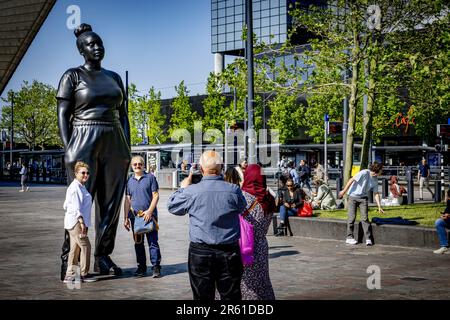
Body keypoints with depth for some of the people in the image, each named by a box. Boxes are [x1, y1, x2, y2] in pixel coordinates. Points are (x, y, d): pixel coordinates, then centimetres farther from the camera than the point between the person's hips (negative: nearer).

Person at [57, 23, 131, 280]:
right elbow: (63, 115, -4)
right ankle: (69, 259, -1)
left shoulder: (114, 78, 16)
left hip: (114, 145, 5)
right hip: (84, 144, -5)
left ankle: (103, 257, 12)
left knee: (111, 203, 4)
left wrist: (127, 149, 6)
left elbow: (123, 115, 16)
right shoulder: (72, 76, 1)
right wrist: (69, 151, -14)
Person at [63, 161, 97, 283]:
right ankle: (84, 274, 4)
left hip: (78, 222, 10)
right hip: (76, 222, -10)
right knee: (85, 246, -5)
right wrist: (81, 221, -22)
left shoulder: (81, 186, 18)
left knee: (75, 249, 11)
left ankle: (69, 275, 15)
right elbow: (76, 207, -19)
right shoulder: (75, 187, -14)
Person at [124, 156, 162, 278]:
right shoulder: (130, 181, 12)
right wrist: (126, 218, 9)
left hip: (149, 215, -4)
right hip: (135, 216, 4)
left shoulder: (150, 177, 1)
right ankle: (141, 267, 18)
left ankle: (156, 267, -2)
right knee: (138, 243, 9)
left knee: (153, 242, -6)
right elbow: (127, 200, 14)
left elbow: (156, 195, -3)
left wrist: (149, 211, -14)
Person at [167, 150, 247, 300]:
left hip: (200, 253, 0)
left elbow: (172, 206, 6)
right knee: (231, 296, 9)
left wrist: (183, 188, 22)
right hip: (229, 252, 1)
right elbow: (242, 208, 13)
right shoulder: (233, 190, -9)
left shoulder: (191, 191, -10)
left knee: (203, 296, 9)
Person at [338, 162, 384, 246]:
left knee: (365, 218, -6)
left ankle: (368, 239, -5)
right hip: (353, 196, -4)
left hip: (363, 198, 4)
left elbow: (376, 194, 9)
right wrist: (344, 191, -13)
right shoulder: (364, 173, -17)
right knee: (352, 217, -2)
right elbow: (352, 180, -15)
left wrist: (379, 207, 3)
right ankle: (349, 237, 9)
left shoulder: (375, 180, 3)